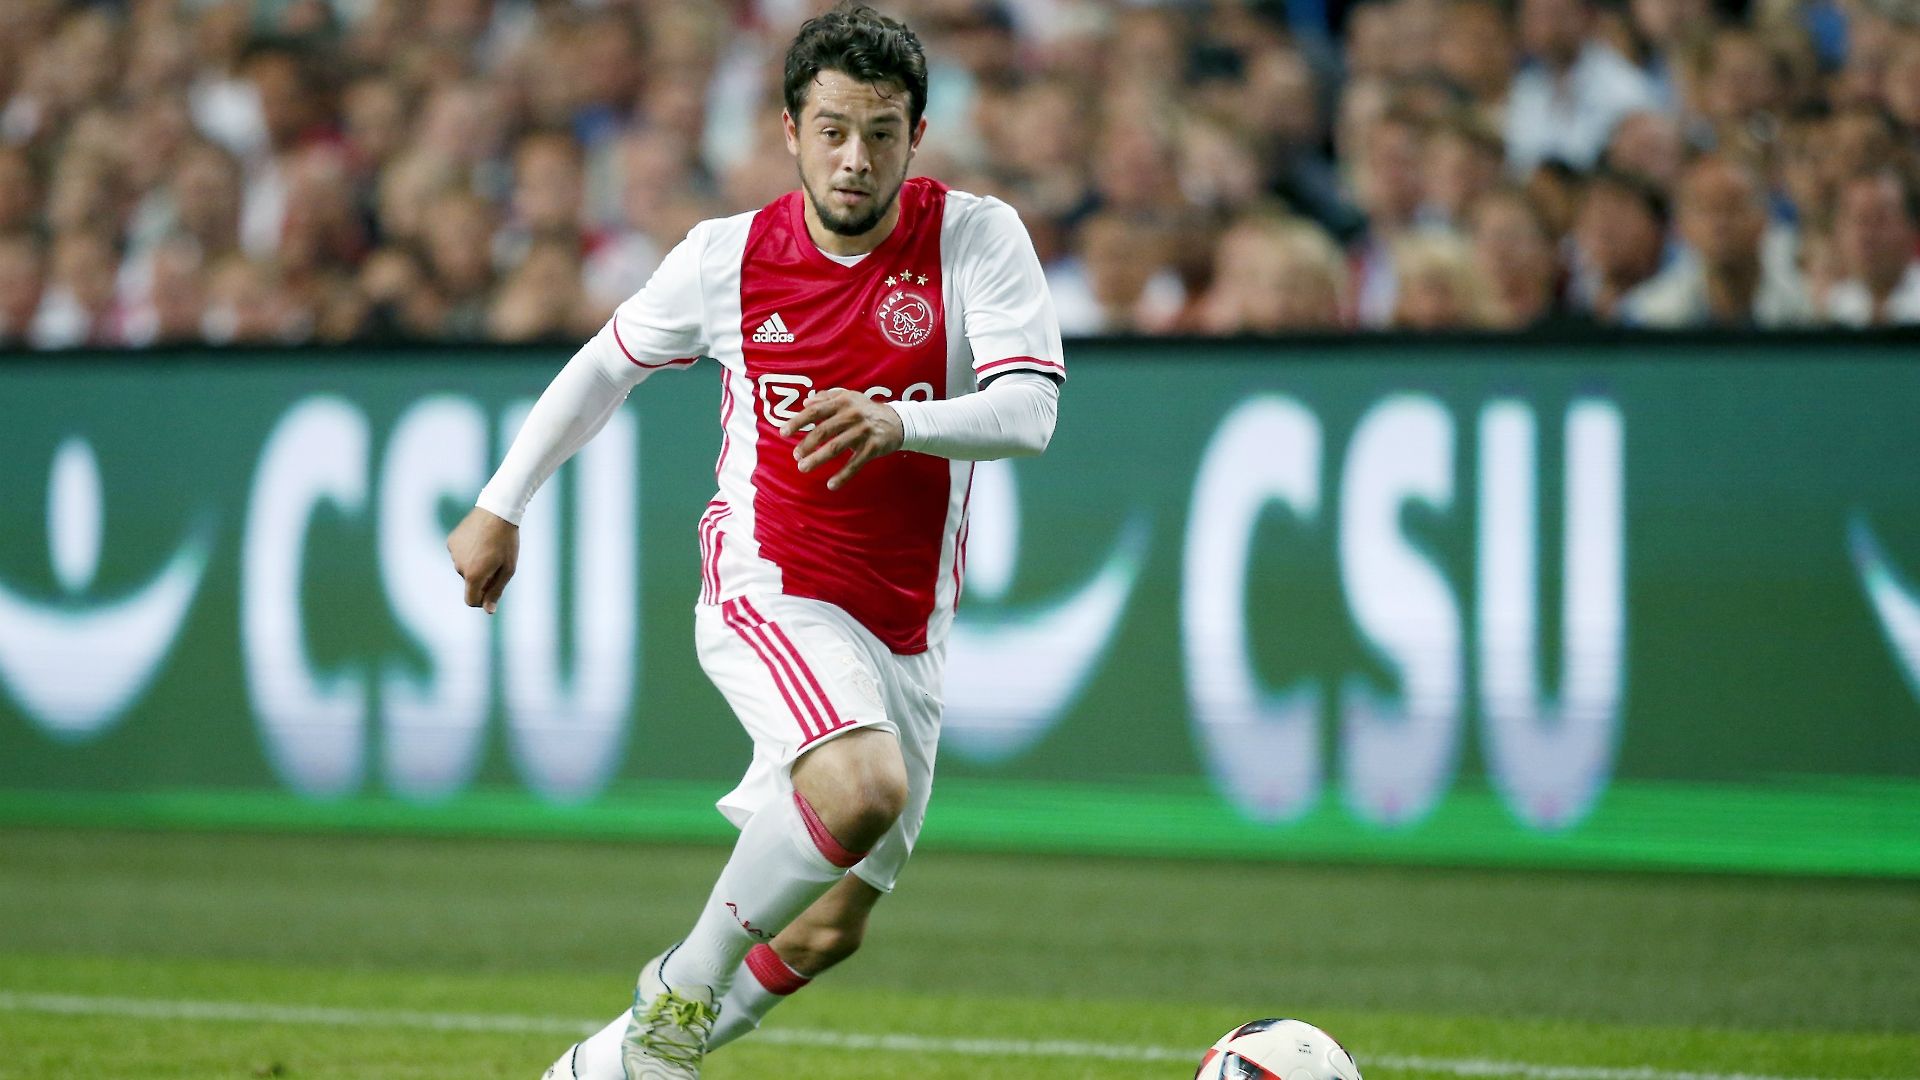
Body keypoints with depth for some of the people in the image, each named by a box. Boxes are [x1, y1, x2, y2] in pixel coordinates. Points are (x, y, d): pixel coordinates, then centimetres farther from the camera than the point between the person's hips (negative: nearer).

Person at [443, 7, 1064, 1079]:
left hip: (906, 627, 3)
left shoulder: (978, 238, -7)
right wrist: (501, 507, 17)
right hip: (768, 587, -3)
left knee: (829, 928, 9)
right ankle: (681, 993, -13)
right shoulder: (727, 256, -3)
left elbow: (1029, 409, -18)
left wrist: (895, 423, -36)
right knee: (865, 787, -33)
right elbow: (608, 365, 15)